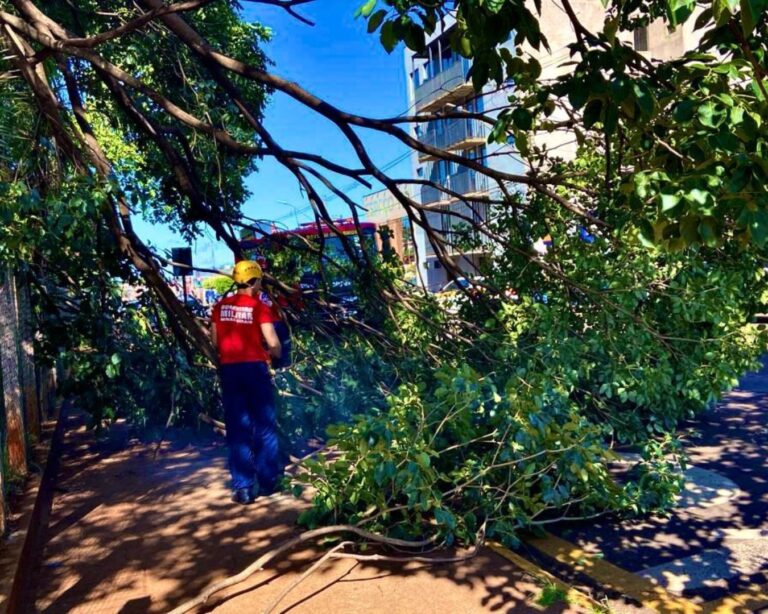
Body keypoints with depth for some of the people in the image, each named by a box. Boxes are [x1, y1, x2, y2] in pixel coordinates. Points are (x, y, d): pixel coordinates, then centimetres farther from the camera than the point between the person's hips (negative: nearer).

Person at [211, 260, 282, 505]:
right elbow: (273, 342, -12)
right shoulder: (259, 307, -8)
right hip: (254, 368, -4)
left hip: (228, 369, 4)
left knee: (237, 429, 8)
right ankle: (267, 481, 18)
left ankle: (243, 487, 8)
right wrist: (275, 353, 9)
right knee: (264, 425, 10)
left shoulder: (220, 306, 6)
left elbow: (214, 340, 10)